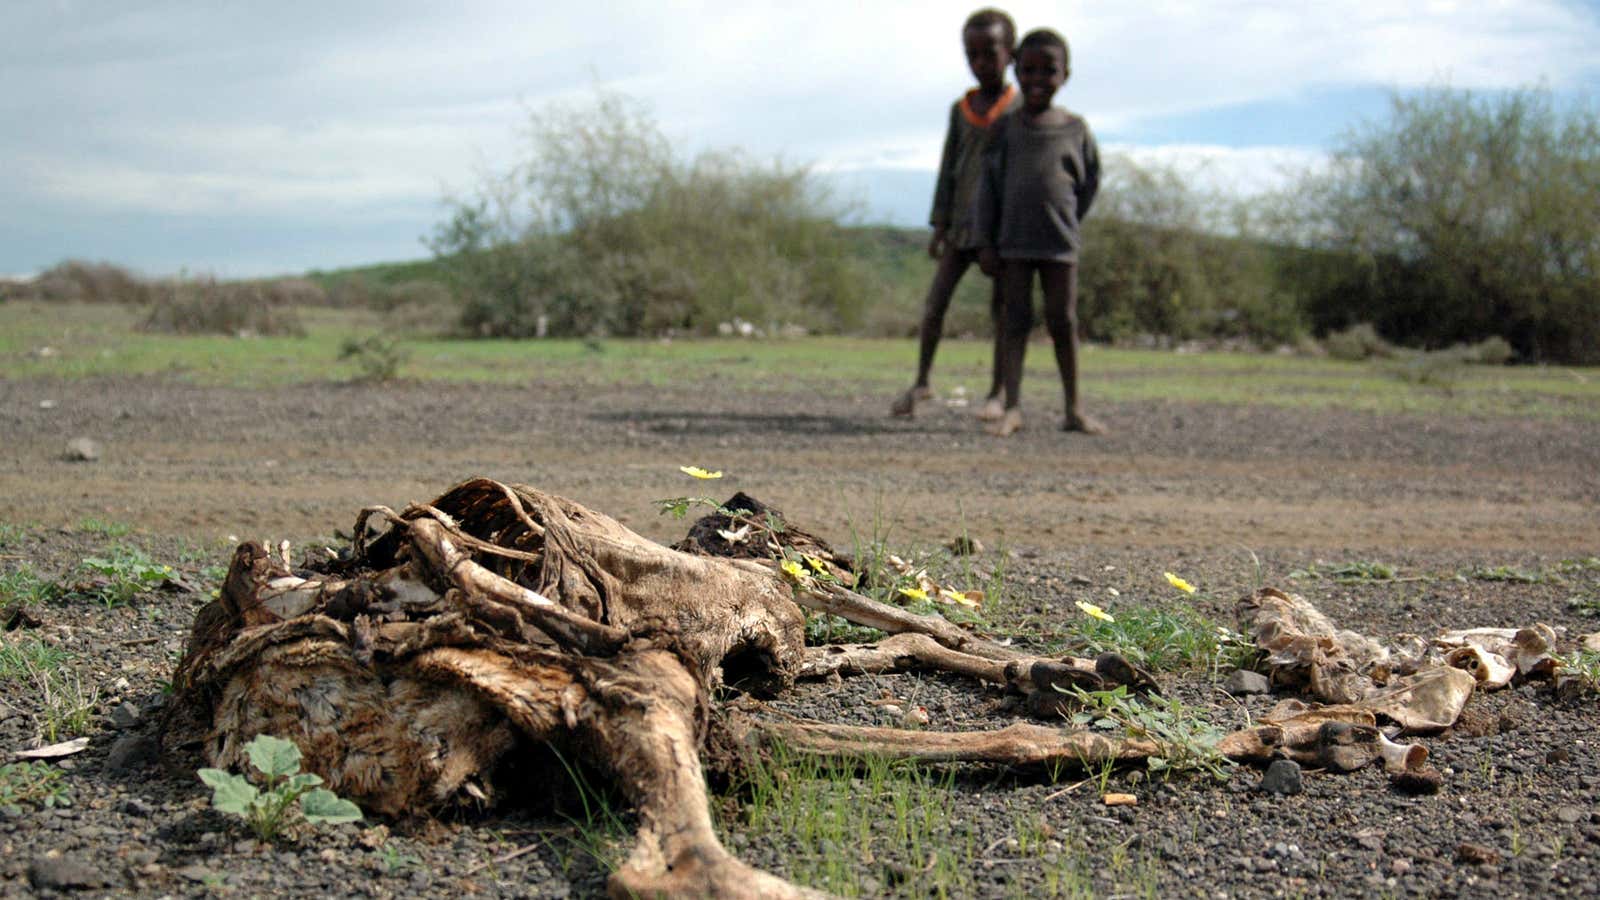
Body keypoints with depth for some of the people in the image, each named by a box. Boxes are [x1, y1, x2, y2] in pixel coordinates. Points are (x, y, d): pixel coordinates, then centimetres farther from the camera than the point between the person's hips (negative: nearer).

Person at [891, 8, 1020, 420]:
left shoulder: (1021, 108, 0)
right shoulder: (961, 109, 10)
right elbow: (949, 169, 10)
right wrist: (939, 226, 5)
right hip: (963, 223, 3)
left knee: (1001, 307, -1)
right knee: (935, 302, -3)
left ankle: (997, 393, 9)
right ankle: (920, 382, 10)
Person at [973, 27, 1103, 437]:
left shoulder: (1075, 129, 3)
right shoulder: (1005, 129, 2)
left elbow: (1089, 180, 14)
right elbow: (988, 186, 2)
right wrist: (985, 243, -3)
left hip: (1059, 243, 0)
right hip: (1012, 244, 0)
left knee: (1063, 322, 2)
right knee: (1017, 322, -1)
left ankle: (1074, 410, 9)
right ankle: (1012, 408, -2)